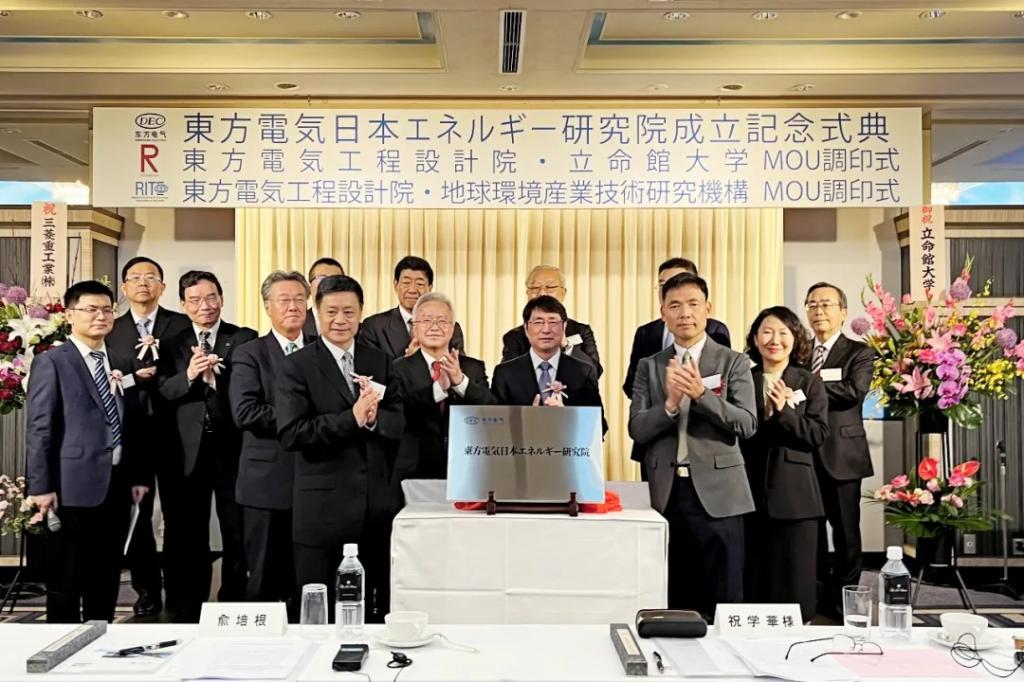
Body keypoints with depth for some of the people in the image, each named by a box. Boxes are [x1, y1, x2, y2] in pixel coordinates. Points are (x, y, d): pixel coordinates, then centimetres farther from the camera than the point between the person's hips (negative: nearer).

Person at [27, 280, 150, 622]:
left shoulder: (122, 363, 14)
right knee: (65, 580, 5)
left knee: (107, 578, 13)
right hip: (73, 485, -6)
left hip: (117, 483, 6)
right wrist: (41, 486, -13)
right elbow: (39, 429, -8)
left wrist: (139, 475, 10)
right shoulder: (51, 362, -4)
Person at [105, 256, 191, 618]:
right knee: (135, 516, 8)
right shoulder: (112, 330, 9)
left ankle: (179, 589, 18)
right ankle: (147, 591, 20)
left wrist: (159, 374, -21)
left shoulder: (182, 325, 3)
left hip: (173, 432, -2)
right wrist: (135, 377, -16)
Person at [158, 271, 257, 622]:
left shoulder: (246, 340, -1)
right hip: (189, 454, 3)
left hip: (233, 451, -2)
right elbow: (161, 393, -2)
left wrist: (217, 375, -24)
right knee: (189, 538, 13)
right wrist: (188, 376, -20)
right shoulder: (174, 345, 8)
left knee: (238, 537, 7)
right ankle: (189, 615, 26)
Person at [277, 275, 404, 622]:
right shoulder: (297, 366, -4)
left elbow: (398, 425, 3)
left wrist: (374, 418, -18)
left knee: (375, 609, 14)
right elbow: (290, 433, -15)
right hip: (322, 508, -4)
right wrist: (352, 418, -22)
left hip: (376, 505, 4)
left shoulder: (380, 361, 9)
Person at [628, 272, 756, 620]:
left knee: (724, 601, 2)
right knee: (674, 600, 10)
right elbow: (636, 429, 1)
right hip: (666, 493, 2)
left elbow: (747, 425, -7)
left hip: (717, 492, -2)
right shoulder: (649, 366, 10)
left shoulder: (734, 362, 3)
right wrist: (670, 403, -17)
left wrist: (701, 393, -20)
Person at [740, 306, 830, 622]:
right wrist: (764, 415, -14)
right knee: (752, 573, 7)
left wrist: (784, 411, -15)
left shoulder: (809, 382, 5)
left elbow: (818, 434, -5)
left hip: (794, 492, -1)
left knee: (794, 574, 4)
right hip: (751, 489, 1)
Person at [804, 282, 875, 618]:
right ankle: (816, 598, 23)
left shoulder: (859, 353, 1)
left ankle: (844, 601, 15)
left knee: (845, 533, 4)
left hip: (841, 456, -4)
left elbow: (854, 391, -18)